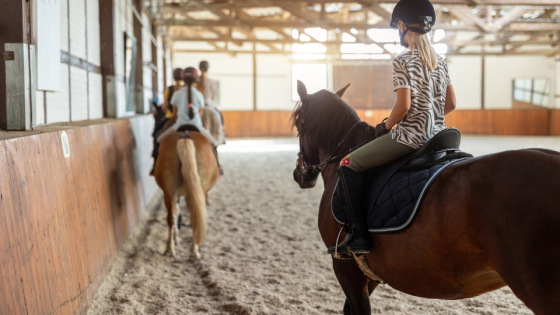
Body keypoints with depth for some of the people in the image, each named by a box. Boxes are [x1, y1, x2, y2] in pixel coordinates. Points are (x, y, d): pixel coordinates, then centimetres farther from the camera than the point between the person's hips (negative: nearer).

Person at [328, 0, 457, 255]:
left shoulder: (403, 61, -11)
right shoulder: (439, 61, 13)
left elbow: (403, 105, -18)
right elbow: (451, 104, 14)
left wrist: (384, 126, -2)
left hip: (410, 135, -9)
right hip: (436, 134, 9)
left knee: (349, 165, -1)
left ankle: (358, 235, -8)